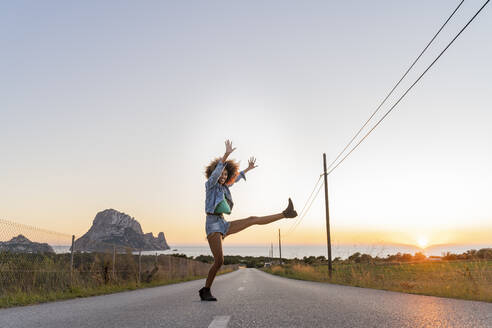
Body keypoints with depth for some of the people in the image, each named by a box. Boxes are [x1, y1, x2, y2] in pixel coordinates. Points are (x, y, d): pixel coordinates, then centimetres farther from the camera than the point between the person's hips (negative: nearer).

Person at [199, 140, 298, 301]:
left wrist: (248, 168, 43)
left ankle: (285, 214, 7)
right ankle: (205, 291, -1)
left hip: (223, 224, 7)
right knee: (219, 260, -15)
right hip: (212, 224, -7)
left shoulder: (222, 187, 17)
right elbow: (217, 171, -22)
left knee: (253, 219, 4)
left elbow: (235, 177, 35)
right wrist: (226, 154, -32)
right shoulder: (210, 184, -2)